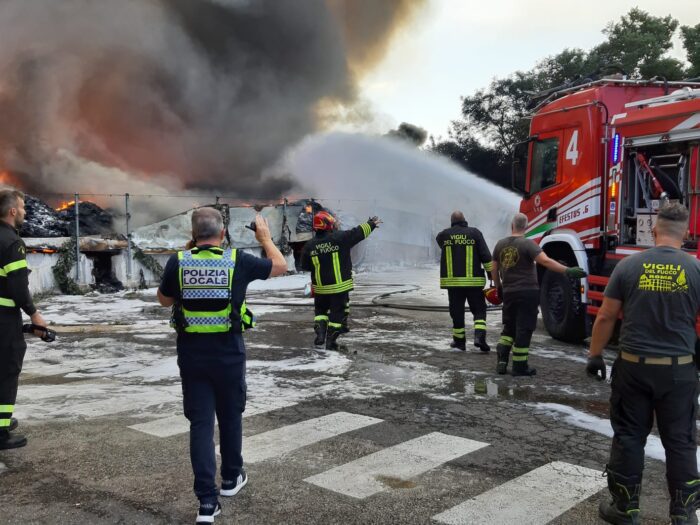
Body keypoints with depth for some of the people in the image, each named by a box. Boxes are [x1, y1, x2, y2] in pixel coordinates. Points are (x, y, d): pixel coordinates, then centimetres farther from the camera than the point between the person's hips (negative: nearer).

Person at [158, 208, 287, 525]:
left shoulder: (178, 262, -6)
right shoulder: (238, 261, -8)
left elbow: (164, 300, 11)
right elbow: (280, 266, 7)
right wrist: (265, 236, 21)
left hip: (191, 355, 1)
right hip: (228, 354, 0)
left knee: (200, 423, 5)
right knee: (230, 416, 19)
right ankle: (231, 478, 37)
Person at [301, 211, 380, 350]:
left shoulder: (309, 246, -5)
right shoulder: (341, 238, -14)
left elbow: (305, 266, 6)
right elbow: (360, 232, -1)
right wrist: (372, 223, 16)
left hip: (320, 287, 3)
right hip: (340, 286, -3)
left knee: (320, 311, 22)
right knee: (338, 313, 10)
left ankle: (320, 336, 8)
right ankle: (331, 342, 13)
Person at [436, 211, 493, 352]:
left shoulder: (444, 235, 2)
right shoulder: (475, 233, -1)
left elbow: (438, 239, 27)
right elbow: (486, 256, -6)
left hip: (452, 280, 1)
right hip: (473, 280, -1)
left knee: (457, 311, 11)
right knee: (479, 310, 8)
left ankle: (459, 340, 18)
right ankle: (479, 336, -9)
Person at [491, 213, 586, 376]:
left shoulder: (501, 244, 6)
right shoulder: (527, 244, -11)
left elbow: (494, 269, 13)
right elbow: (546, 261, -24)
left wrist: (498, 286, 26)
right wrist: (568, 271, -26)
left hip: (508, 293, 5)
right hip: (527, 292, -5)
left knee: (509, 327, 17)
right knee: (524, 329, 1)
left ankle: (501, 361, 10)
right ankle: (519, 366, 4)